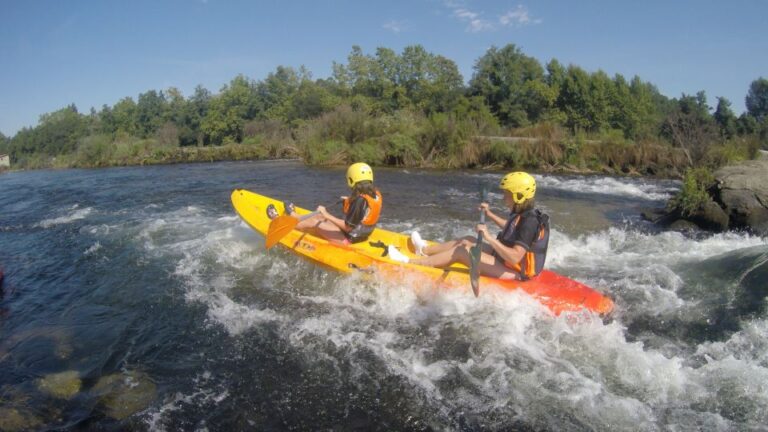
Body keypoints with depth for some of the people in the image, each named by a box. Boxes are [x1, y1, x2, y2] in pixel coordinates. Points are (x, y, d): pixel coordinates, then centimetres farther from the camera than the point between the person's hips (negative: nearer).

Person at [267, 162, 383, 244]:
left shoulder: (360, 200, -30)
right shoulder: (376, 194, -4)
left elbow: (348, 227, -30)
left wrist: (327, 215, -26)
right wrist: (350, 200, 17)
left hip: (347, 239, -9)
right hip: (361, 234, 9)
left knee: (314, 223, 4)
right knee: (320, 216, 21)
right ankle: (294, 217, 46)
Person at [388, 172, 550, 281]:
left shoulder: (529, 222, -26)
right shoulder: (525, 214, 4)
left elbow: (515, 258, -34)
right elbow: (510, 228, 28)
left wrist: (489, 238, -35)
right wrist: (490, 214, 22)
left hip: (514, 273, -10)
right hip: (506, 261, 10)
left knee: (462, 251, -12)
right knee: (468, 241, 15)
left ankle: (409, 263, -7)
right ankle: (425, 249, 31)